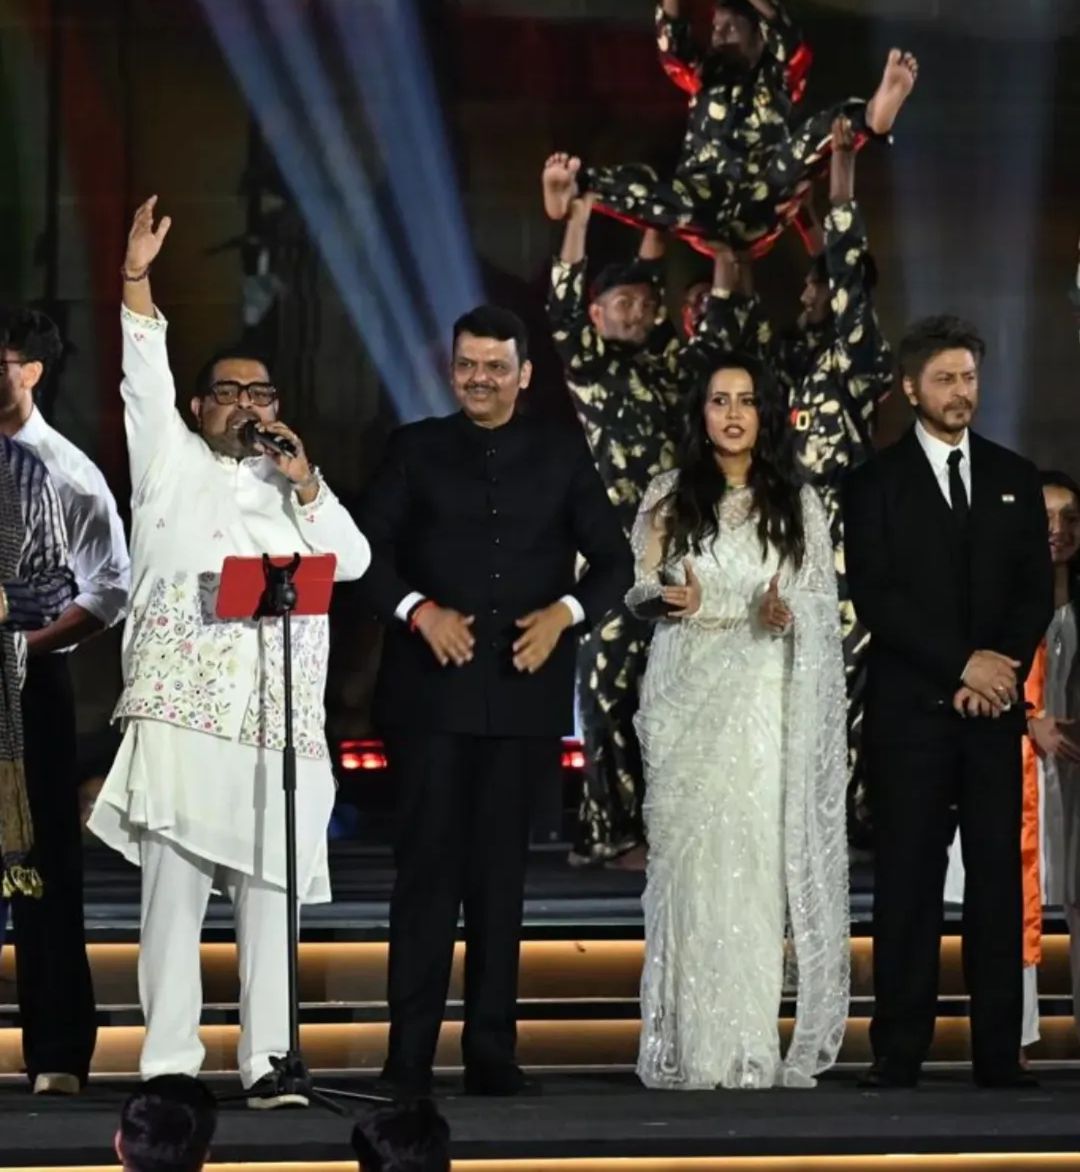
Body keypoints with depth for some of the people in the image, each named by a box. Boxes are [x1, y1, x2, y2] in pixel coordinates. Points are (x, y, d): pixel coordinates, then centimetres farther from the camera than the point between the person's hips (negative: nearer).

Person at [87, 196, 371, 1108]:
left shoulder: (294, 484, 21)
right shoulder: (174, 466, 13)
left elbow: (353, 561, 9)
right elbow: (146, 381, -1)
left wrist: (305, 484, -2)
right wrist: (137, 280, -13)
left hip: (280, 725, 3)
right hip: (184, 714, -3)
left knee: (271, 895, 1)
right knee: (175, 889, -6)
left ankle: (267, 1064, 4)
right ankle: (170, 1065, -6)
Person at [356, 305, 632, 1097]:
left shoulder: (562, 454, 10)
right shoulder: (416, 449, 8)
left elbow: (613, 561, 9)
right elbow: (368, 548, 1)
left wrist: (565, 613, -9)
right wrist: (418, 609, -15)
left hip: (522, 688, 1)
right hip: (434, 688, -1)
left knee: (501, 871, 6)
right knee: (428, 866, -4)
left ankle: (492, 1053, 10)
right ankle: (410, 1056, -4)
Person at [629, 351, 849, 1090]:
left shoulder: (797, 503, 6)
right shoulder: (669, 498, 6)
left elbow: (823, 604, 6)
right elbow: (639, 588, 6)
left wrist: (788, 615, -16)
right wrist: (671, 601, -16)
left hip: (765, 701, 0)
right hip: (688, 696, 1)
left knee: (759, 858, -7)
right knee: (691, 860, -4)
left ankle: (757, 1043, -4)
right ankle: (695, 1045, 0)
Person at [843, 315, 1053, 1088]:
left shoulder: (1015, 479, 13)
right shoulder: (877, 483, 3)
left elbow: (1036, 591, 9)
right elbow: (876, 598, -5)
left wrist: (1002, 670, -7)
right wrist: (962, 665, -12)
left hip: (994, 706, 3)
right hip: (911, 707, -3)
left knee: (999, 873, 0)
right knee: (909, 878, -4)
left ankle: (1000, 1053, 2)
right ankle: (900, 1052, -3)